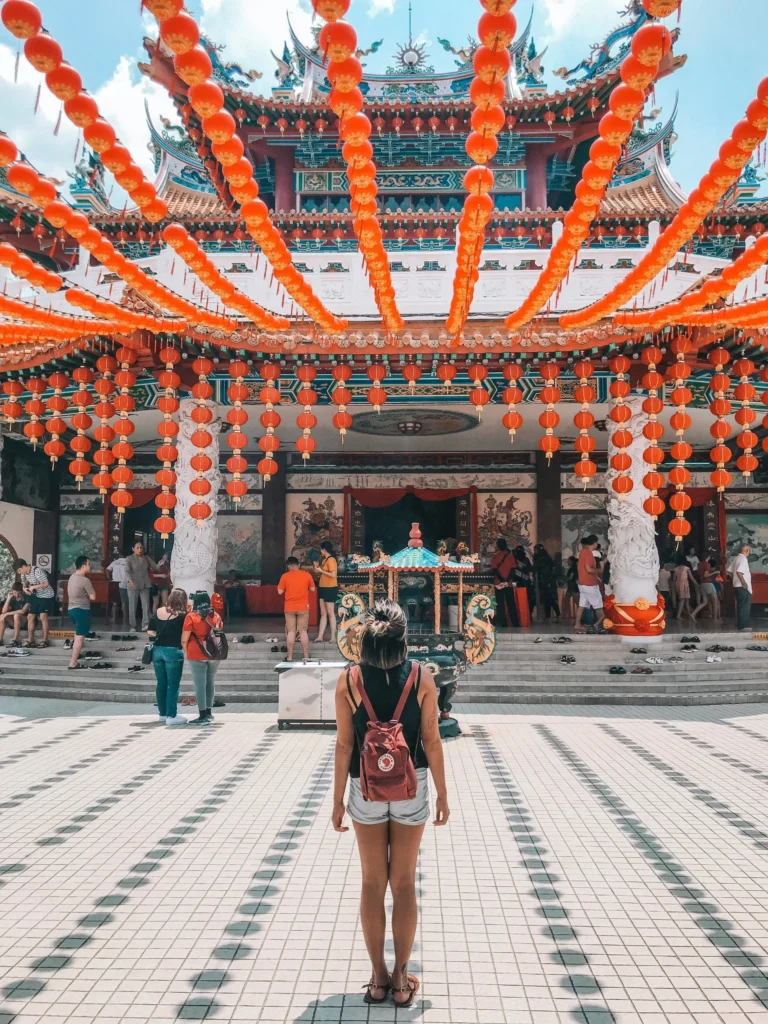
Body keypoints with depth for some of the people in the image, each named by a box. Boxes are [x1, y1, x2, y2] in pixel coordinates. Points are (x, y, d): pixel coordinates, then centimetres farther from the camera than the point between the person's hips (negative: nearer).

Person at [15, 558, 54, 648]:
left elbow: (46, 584, -27)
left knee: (43, 617, -16)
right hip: (36, 596, 8)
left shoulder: (37, 571, -25)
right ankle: (30, 640, 12)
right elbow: (24, 584, 13)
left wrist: (33, 587, -24)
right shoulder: (23, 574, -1)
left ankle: (45, 640, -10)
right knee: (30, 617, 5)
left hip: (46, 596, -8)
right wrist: (25, 588, -11)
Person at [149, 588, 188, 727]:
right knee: (173, 685, 1)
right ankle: (171, 716, 2)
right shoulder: (182, 615, -10)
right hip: (173, 651, -5)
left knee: (161, 683, 14)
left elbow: (151, 632, 9)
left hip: (157, 650, 5)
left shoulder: (158, 612, 6)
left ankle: (163, 713, 24)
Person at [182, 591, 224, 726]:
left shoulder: (191, 616, -7)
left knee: (200, 685, -1)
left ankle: (203, 716, -2)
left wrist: (186, 653, 5)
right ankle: (208, 712, 22)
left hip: (197, 655, -5)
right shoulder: (216, 616, 7)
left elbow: (184, 640, -9)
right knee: (210, 683, 14)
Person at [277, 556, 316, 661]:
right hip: (303, 607, 0)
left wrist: (280, 585, 16)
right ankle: (306, 656, 5)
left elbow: (280, 592, -2)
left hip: (289, 608, 0)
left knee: (291, 632, 5)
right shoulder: (306, 575, -1)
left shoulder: (285, 576, -4)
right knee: (303, 631, 5)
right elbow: (312, 589, 6)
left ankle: (290, 657, 6)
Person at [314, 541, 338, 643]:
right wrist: (318, 566, 7)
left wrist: (321, 570, -17)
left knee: (330, 613, -3)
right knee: (323, 613, 8)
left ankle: (333, 637, 4)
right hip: (323, 588, 9)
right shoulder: (324, 559, 13)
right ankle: (320, 636, 9)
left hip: (330, 588, -9)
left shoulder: (331, 560, -15)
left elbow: (333, 574, -23)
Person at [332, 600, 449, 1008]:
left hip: (366, 789, 0)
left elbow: (344, 744, -7)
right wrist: (442, 793, 3)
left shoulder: (348, 680, -9)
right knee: (404, 884, 12)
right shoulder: (422, 677, -10)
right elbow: (431, 741, -7)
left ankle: (379, 977, 23)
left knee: (373, 883, 13)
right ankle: (401, 978, 21)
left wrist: (338, 798, 3)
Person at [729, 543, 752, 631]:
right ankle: (744, 625, -4)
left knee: (740, 605, 13)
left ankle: (740, 624, 17)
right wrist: (744, 583, -22)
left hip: (737, 585, 9)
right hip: (743, 587, -9)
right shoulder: (743, 559, -16)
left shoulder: (737, 558, 12)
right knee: (745, 605, -4)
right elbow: (739, 571, -28)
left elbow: (730, 570, 17)